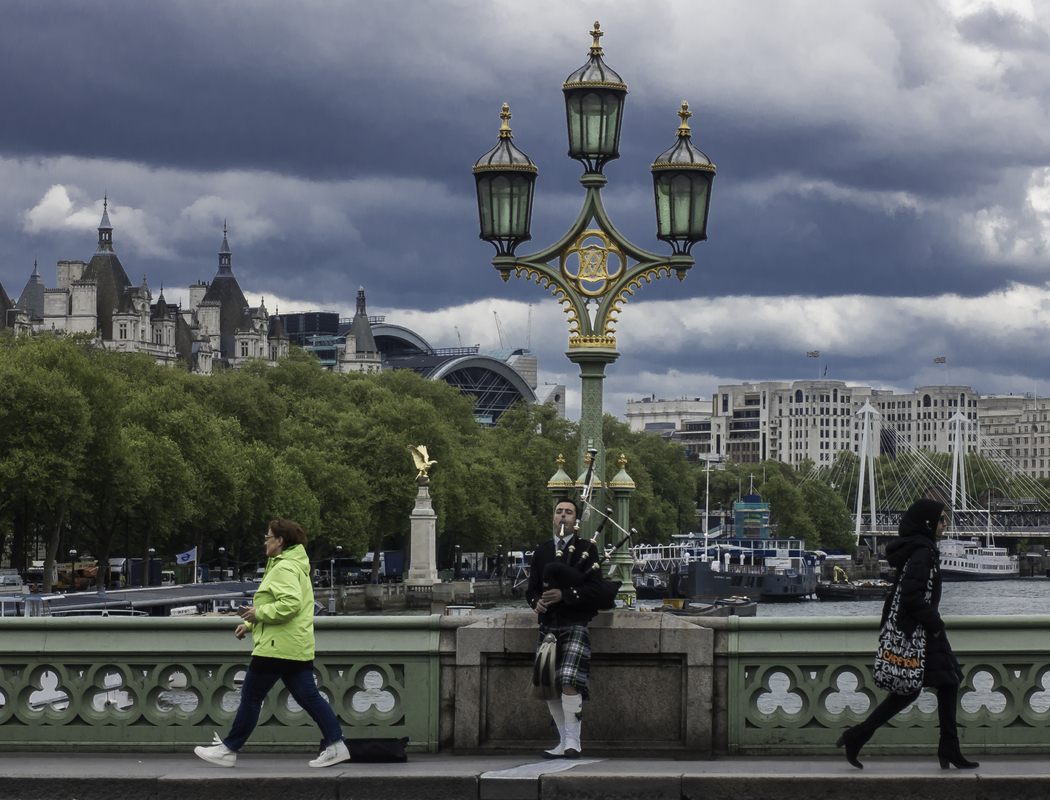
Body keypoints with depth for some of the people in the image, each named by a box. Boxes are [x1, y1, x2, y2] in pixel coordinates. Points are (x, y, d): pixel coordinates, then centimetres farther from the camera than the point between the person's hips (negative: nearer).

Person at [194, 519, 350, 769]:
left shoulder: (284, 568, -13)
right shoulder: (296, 566, 21)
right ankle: (335, 744, -2)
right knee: (308, 696, 6)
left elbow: (290, 604, -26)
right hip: (298, 647, 10)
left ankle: (228, 750, 5)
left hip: (277, 646, -10)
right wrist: (250, 625, 22)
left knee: (251, 697, -1)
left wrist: (258, 613, -16)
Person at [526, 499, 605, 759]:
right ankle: (565, 742, 13)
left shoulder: (587, 549, 3)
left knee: (569, 682, -19)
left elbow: (594, 589, -6)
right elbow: (532, 588, 14)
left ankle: (573, 742, -12)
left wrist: (564, 595, -19)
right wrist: (537, 601, -9)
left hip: (575, 626, -5)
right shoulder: (541, 551, 16)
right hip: (548, 627, 5)